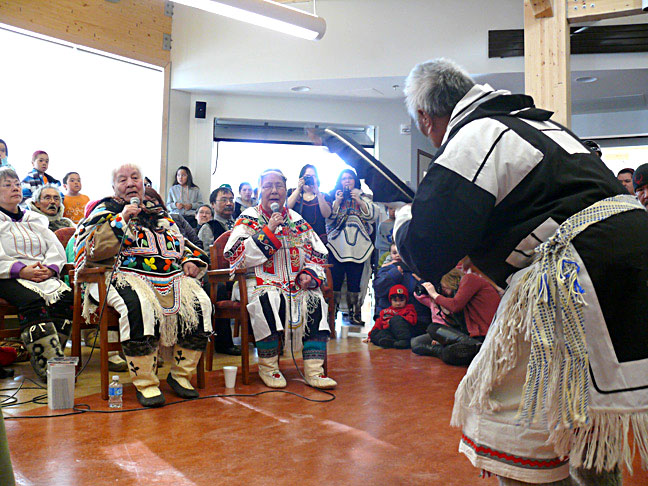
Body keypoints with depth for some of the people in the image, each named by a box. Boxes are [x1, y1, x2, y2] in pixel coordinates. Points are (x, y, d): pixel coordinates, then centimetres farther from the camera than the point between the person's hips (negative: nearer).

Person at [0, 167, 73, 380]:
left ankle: (42, 358, -29)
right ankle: (50, 366, -40)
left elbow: (57, 250, 16)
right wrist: (22, 270, -17)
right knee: (32, 300, -36)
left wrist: (49, 268, -6)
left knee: (65, 296, -29)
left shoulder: (35, 219, 27)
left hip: (43, 274, 4)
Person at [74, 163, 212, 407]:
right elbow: (92, 250, -5)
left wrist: (190, 260, 12)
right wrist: (121, 219, -9)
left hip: (170, 275, 5)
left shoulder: (158, 212, 26)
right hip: (125, 275, -5)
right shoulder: (106, 210, 11)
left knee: (200, 304, -20)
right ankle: (144, 383, -22)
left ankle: (180, 374, -5)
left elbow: (183, 242, 33)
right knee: (140, 306, -38)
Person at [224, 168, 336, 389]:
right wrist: (268, 231, -13)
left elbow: (318, 255, 18)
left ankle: (314, 370, -22)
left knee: (315, 300, -25)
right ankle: (268, 366, -17)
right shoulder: (248, 219, 6)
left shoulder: (297, 221, 16)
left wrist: (309, 274, -4)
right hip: (260, 282, -3)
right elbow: (235, 256, -9)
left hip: (295, 284, 4)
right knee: (269, 299, -35)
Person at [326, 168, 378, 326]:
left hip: (358, 246, 1)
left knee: (354, 281, 2)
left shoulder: (363, 198, 15)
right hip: (337, 245, -1)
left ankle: (354, 313, 9)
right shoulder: (334, 197, 11)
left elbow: (373, 215, 2)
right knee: (335, 280, -5)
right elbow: (328, 219, 0)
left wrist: (360, 201, -7)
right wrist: (337, 202, -7)